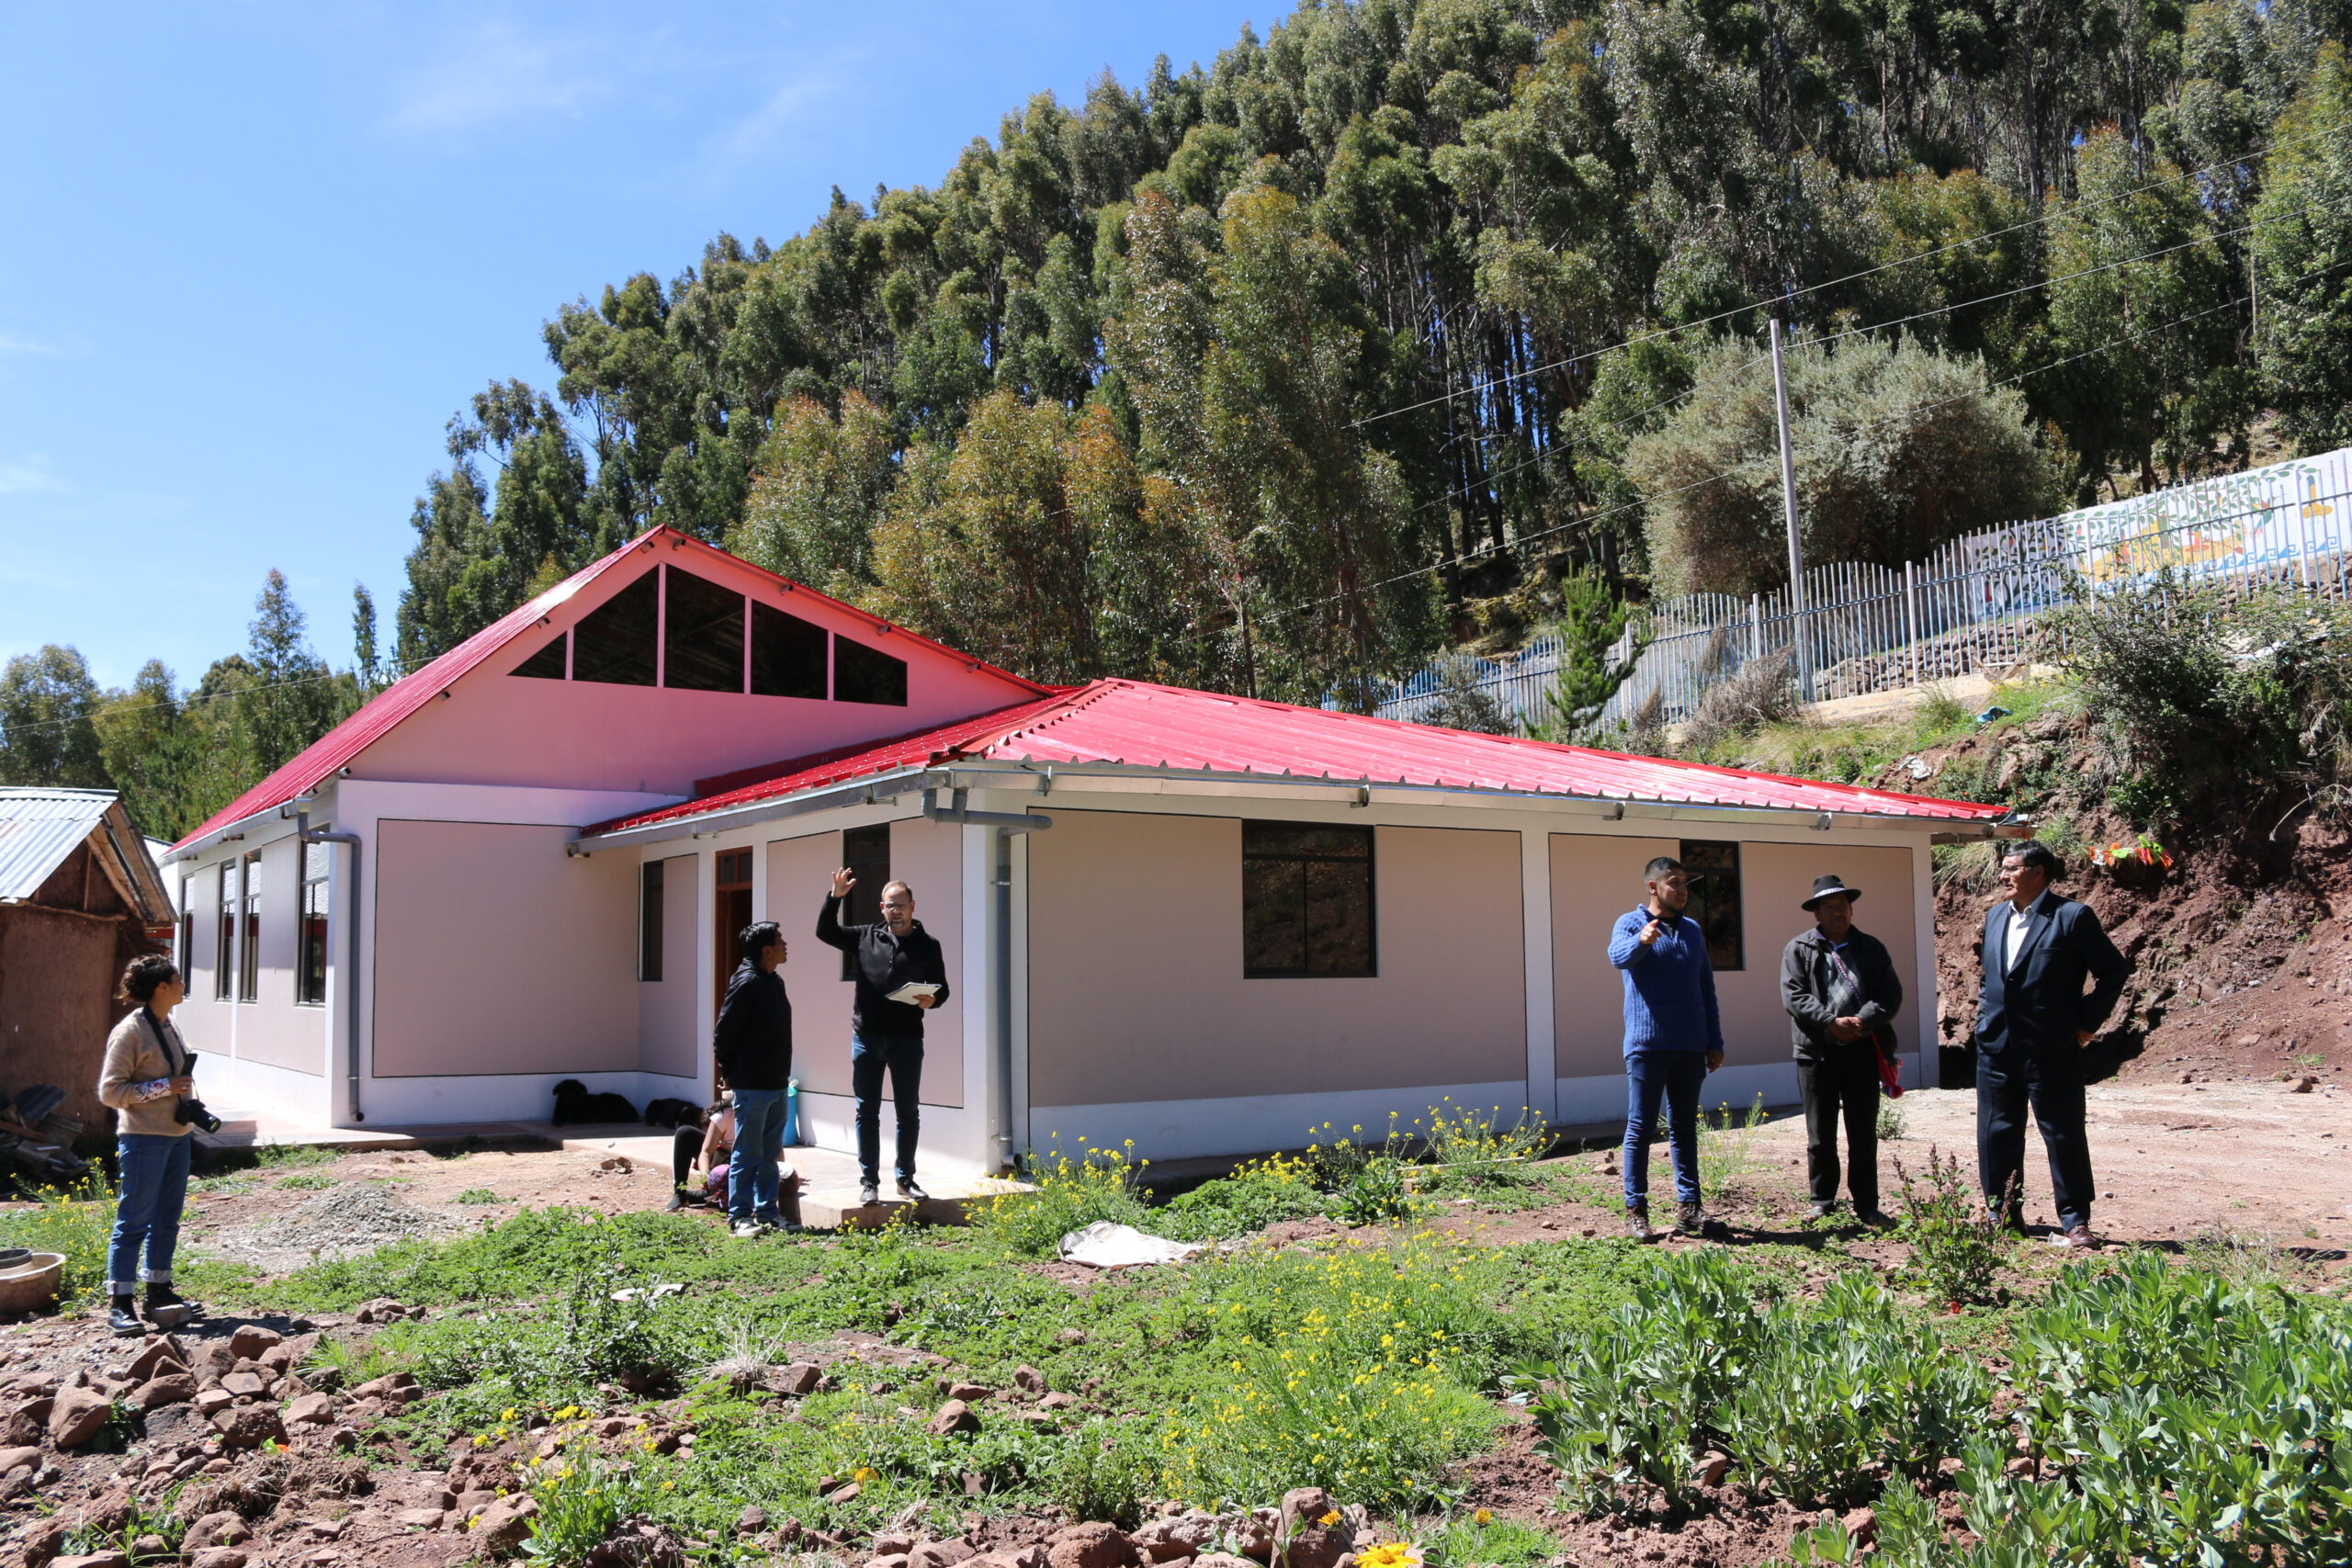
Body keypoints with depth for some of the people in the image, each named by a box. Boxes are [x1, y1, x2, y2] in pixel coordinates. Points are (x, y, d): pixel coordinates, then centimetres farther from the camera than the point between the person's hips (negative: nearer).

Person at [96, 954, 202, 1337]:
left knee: (167, 1219, 13)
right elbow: (110, 1091, -14)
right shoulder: (130, 1031, -12)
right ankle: (119, 1304, 1)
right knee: (134, 1221, -4)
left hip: (176, 1135, 8)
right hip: (144, 1138, -8)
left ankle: (159, 1294, 21)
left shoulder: (168, 1026, 13)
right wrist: (166, 1087, -19)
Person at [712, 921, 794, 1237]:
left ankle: (767, 1212, 20)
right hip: (752, 1087, -9)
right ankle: (740, 1216, 6)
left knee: (770, 1155, 13)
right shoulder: (747, 983, -16)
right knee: (747, 1155, -1)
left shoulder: (775, 982, 11)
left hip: (776, 1085, 9)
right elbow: (722, 1034, -16)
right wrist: (732, 1072, -7)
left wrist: (781, 1074, 16)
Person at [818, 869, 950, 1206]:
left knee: (909, 1111, 7)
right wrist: (835, 898, -6)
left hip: (907, 1039, -1)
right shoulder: (865, 937, 8)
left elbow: (942, 989, 6)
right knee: (867, 1111, 5)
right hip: (866, 1037, 1)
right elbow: (825, 931, 8)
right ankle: (869, 1181, 13)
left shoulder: (928, 945, 4)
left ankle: (906, 1178, 19)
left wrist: (931, 1000, -17)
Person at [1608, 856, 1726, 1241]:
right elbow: (1618, 955, -26)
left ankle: (1688, 1206, 16)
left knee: (1684, 1128, 11)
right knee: (1640, 1128, -2)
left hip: (1690, 1047, 6)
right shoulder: (1631, 924, -2)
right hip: (1647, 1045, -5)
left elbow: (1706, 988, 19)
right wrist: (1642, 940, -48)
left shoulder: (1692, 931, 15)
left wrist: (1714, 1041, 13)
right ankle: (1635, 1210, 1)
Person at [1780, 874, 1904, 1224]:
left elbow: (1891, 993, 3)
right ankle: (1822, 1202, 17)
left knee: (1864, 1134, 6)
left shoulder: (1871, 948, 12)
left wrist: (1863, 1021, -15)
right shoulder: (1798, 949, 5)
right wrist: (1831, 1022, -18)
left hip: (1862, 1050, 2)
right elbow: (1793, 996, -6)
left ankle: (1867, 1205, 15)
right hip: (1817, 1052, -1)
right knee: (1820, 1136, 5)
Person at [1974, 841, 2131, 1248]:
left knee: (2064, 1137, 0)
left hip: (2050, 1050, -6)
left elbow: (2114, 970, -4)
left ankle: (2075, 1222, 8)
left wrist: (2088, 1021, -6)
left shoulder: (2072, 916, -7)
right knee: (1996, 1136, 10)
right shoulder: (1995, 916, 13)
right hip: (1996, 1046, 6)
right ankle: (2003, 1214, 21)